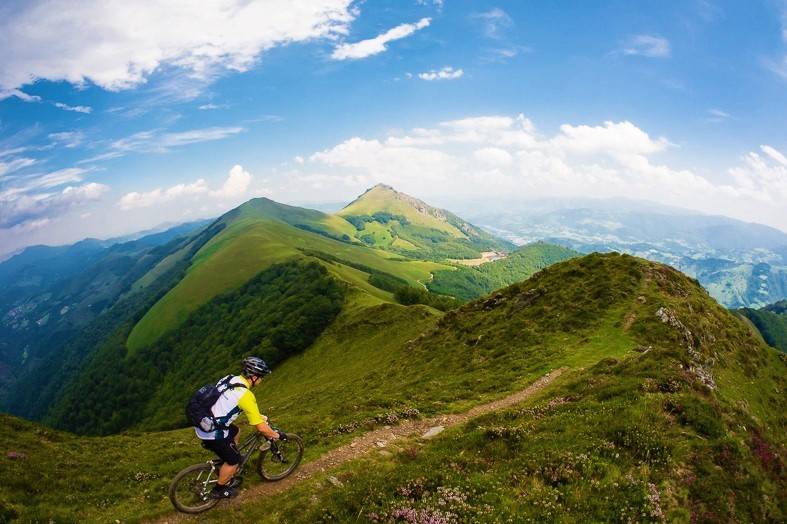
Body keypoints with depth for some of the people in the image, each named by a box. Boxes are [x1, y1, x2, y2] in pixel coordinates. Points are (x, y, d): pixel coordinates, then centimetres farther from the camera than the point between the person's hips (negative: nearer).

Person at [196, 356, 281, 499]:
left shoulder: (229, 379, 3)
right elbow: (261, 427, -18)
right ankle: (219, 490, 31)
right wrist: (274, 435, 1)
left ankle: (227, 477, 40)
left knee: (236, 432, 29)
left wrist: (259, 416, 25)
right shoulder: (246, 395, -22)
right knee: (234, 460, 10)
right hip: (211, 434, -9)